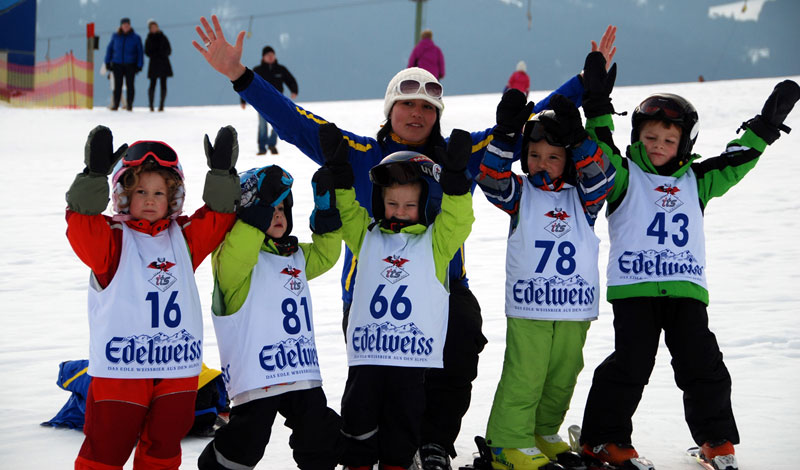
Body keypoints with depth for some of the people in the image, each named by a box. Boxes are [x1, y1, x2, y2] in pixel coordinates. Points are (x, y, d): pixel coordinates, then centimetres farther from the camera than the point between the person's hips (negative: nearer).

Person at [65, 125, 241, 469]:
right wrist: (94, 177, -32)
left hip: (177, 366, 5)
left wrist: (222, 175, -5)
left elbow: (218, 219, 9)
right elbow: (81, 226, -20)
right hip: (120, 365, -4)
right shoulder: (111, 238, -3)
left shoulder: (183, 237, 12)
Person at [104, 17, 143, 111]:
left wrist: (139, 65, -4)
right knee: (117, 85, -1)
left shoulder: (136, 38, 1)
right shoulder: (115, 36, 5)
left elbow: (140, 53, 3)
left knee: (130, 85, 0)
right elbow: (109, 49, 11)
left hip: (130, 65, -1)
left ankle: (129, 105, 6)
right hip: (117, 64, 1)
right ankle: (115, 105, 2)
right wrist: (108, 62, 5)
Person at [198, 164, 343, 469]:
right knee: (245, 443, -7)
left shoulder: (295, 255, 17)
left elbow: (324, 255, 28)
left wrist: (326, 209, 15)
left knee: (321, 435, 14)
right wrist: (259, 212, -35)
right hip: (256, 373, -7)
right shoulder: (235, 253, -8)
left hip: (302, 372, 8)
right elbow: (235, 258, -29)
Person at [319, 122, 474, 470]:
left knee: (402, 422, 5)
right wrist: (337, 169, -5)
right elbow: (345, 210, 7)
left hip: (413, 353, -1)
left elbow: (458, 220, -8)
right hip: (365, 351, 2)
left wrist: (455, 175, -21)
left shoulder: (435, 241, 5)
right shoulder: (366, 235, 12)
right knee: (359, 416, 3)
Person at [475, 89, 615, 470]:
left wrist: (578, 138, -22)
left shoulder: (581, 197, 8)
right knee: (523, 376, -8)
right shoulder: (521, 194, 5)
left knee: (563, 375, 12)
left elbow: (600, 176, -10)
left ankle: (544, 434, 30)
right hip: (527, 307, -3)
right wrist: (505, 135, -23)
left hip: (575, 307, 3)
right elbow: (493, 181, -11)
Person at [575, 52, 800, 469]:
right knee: (631, 364, -7)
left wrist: (765, 126, 13)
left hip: (685, 289, 3)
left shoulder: (695, 181, 16)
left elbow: (734, 162, 17)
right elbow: (601, 154, -12)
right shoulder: (624, 176, 4)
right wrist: (598, 107, -21)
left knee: (702, 365, 2)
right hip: (633, 288, -3)